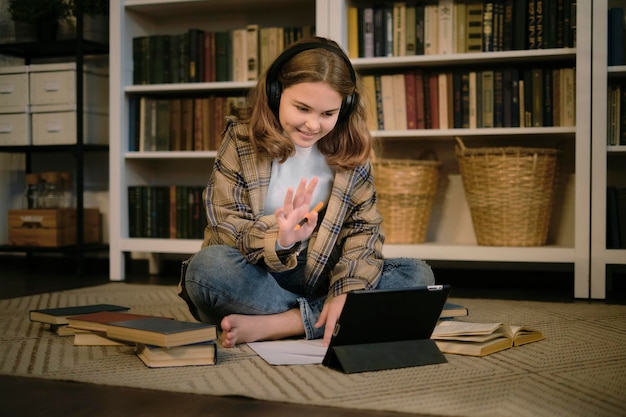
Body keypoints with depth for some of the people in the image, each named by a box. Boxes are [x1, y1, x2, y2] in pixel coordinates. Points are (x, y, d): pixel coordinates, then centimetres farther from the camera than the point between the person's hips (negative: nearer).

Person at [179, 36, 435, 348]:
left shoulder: (351, 150, 2)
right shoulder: (241, 140, -6)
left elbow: (364, 228, -5)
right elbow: (225, 226, -14)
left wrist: (347, 290, -23)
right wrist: (278, 240, -35)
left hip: (321, 281, 4)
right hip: (256, 280, -3)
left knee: (417, 275, -18)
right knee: (207, 267, -34)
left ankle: (268, 326, -25)